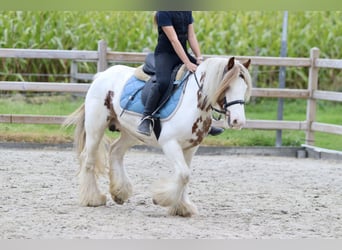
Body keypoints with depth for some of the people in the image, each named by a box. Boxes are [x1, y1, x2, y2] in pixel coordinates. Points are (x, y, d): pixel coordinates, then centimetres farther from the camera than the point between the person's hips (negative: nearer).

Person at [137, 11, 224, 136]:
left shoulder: (187, 12, 6)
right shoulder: (163, 13, -17)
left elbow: (191, 36, 5)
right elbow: (174, 40, -23)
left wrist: (199, 57, -9)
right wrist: (188, 64, -28)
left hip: (183, 53, 8)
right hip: (165, 54, -8)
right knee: (163, 82, -34)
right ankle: (146, 119, -24)